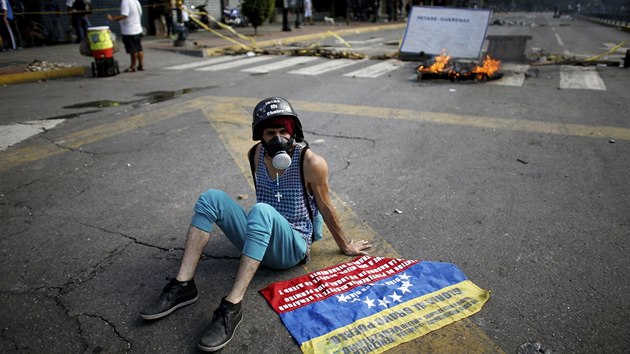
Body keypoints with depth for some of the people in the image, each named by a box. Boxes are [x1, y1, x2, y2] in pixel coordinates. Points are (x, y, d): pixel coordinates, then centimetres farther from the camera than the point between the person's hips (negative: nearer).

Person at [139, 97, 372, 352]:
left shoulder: (310, 162, -16)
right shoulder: (256, 155, 0)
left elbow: (326, 208, -6)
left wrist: (345, 246, 5)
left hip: (292, 248, -5)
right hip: (259, 241, 6)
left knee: (261, 210, -36)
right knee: (211, 198, -14)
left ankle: (231, 307, -38)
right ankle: (183, 286, -17)